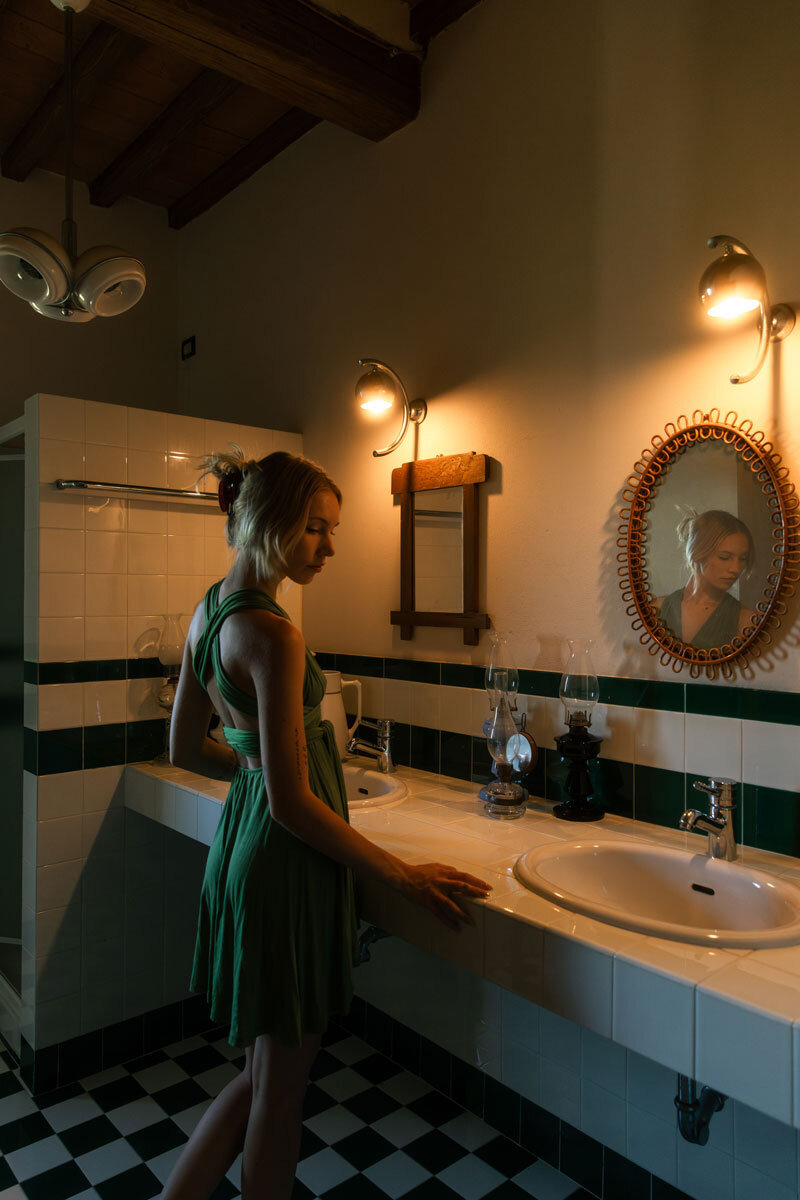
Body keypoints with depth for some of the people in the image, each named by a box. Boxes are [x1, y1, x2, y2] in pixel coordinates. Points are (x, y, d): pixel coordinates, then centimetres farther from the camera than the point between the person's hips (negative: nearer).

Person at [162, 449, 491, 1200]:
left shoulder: (209, 611, 5)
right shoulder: (271, 635, -23)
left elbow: (186, 750, 12)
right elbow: (291, 804, -23)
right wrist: (405, 877, -14)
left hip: (239, 841, 9)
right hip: (286, 862, -9)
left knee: (262, 1070, 24)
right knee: (280, 1087, 13)